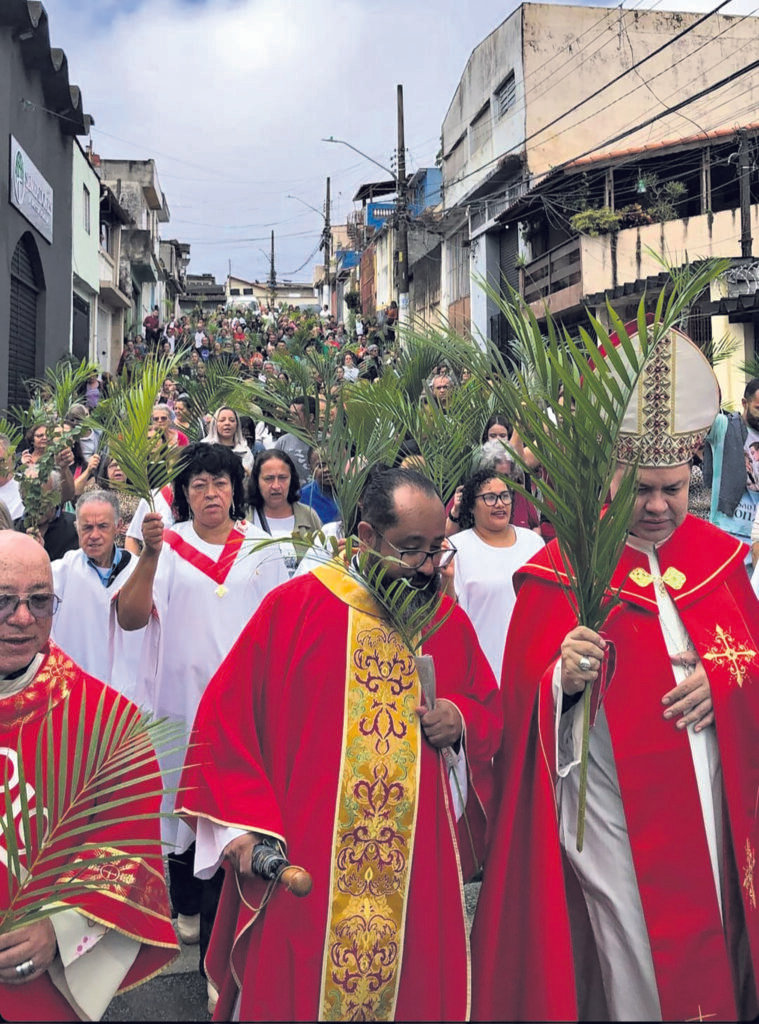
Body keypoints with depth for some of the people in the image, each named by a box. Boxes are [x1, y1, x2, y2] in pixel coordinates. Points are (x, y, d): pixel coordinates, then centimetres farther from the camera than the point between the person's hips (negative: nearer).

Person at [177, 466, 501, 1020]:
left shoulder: (451, 623, 4)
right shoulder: (294, 606, -7)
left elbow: (489, 709, 16)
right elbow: (225, 716, -4)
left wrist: (462, 718, -7)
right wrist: (243, 825, -10)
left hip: (419, 870, 3)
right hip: (299, 868, -2)